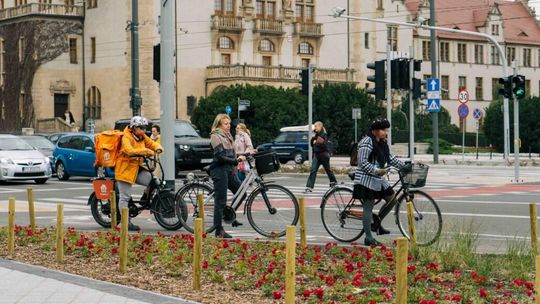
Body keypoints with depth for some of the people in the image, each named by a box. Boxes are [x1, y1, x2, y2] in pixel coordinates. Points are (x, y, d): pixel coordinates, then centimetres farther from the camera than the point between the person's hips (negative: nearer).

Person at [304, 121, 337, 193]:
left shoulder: (324, 135, -11)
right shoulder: (316, 134, 9)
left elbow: (325, 145, -18)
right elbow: (311, 144, 11)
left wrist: (317, 143, -22)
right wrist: (313, 138, -5)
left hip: (324, 154, -6)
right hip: (316, 155, 6)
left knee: (327, 169, 11)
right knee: (313, 170, -6)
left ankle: (333, 182, 36)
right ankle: (309, 187, -13)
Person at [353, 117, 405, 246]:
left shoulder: (382, 143, 15)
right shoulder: (367, 142, -15)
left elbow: (390, 158, 19)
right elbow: (363, 162, -21)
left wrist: (404, 165, 9)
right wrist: (376, 171, -31)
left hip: (378, 179, 10)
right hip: (366, 179, -10)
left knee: (392, 198, 9)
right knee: (368, 207, -6)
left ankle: (376, 225, 19)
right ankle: (368, 238, -1)